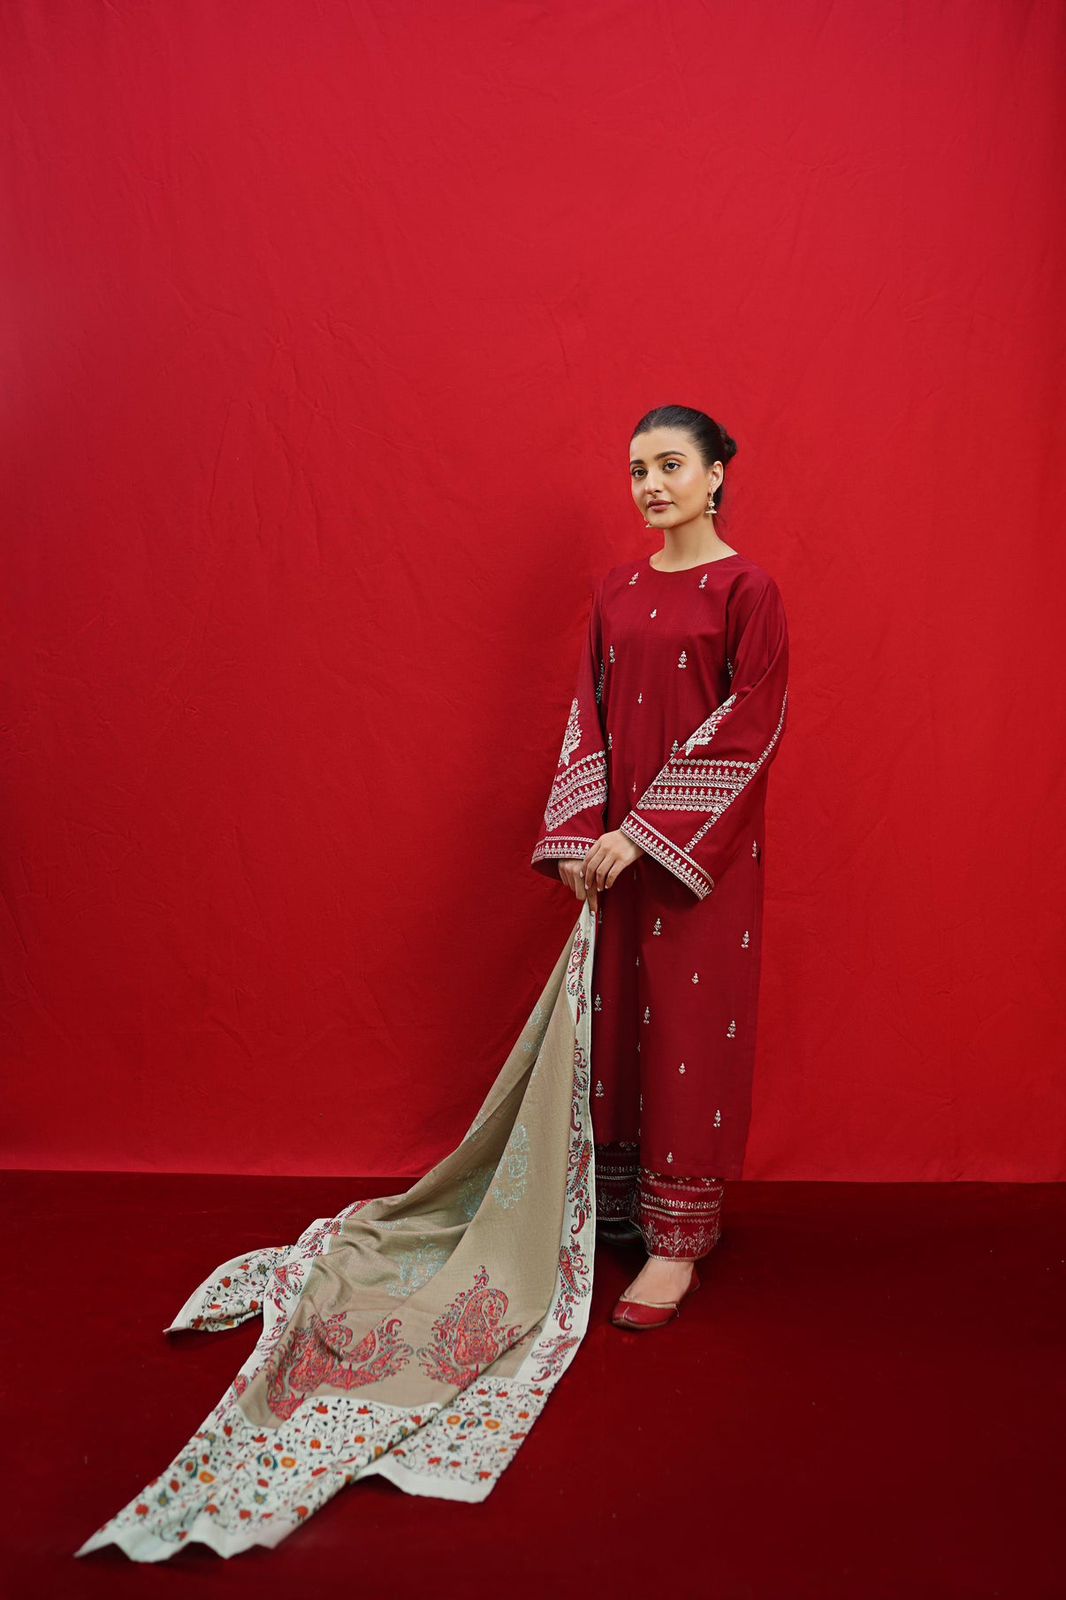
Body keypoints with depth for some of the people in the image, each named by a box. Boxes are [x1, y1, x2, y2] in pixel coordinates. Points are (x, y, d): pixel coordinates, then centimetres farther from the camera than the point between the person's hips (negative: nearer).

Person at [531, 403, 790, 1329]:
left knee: (689, 1027, 0)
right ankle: (621, 1202, 28)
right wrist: (579, 837, -3)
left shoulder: (746, 590, -8)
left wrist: (645, 834, -17)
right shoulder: (619, 590, 10)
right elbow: (590, 717, 8)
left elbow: (745, 734, -14)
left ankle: (679, 1242, 12)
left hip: (702, 851, -6)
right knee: (618, 1017, 11)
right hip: (619, 845, 6)